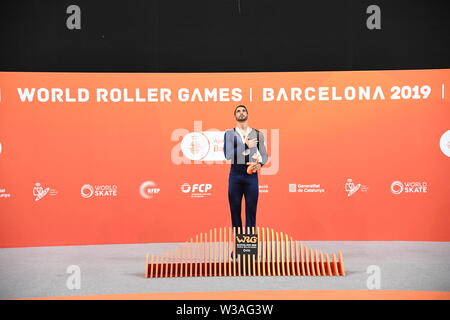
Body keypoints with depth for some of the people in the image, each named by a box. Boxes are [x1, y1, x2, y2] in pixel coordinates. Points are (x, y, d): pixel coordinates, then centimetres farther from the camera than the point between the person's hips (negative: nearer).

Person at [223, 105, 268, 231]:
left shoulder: (258, 134, 8)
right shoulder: (229, 133, 3)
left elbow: (264, 155, 11)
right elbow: (228, 155, -10)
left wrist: (260, 164, -10)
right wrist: (245, 145, -12)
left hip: (251, 174, 1)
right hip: (235, 173, 0)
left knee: (251, 209, 2)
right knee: (235, 209, 6)